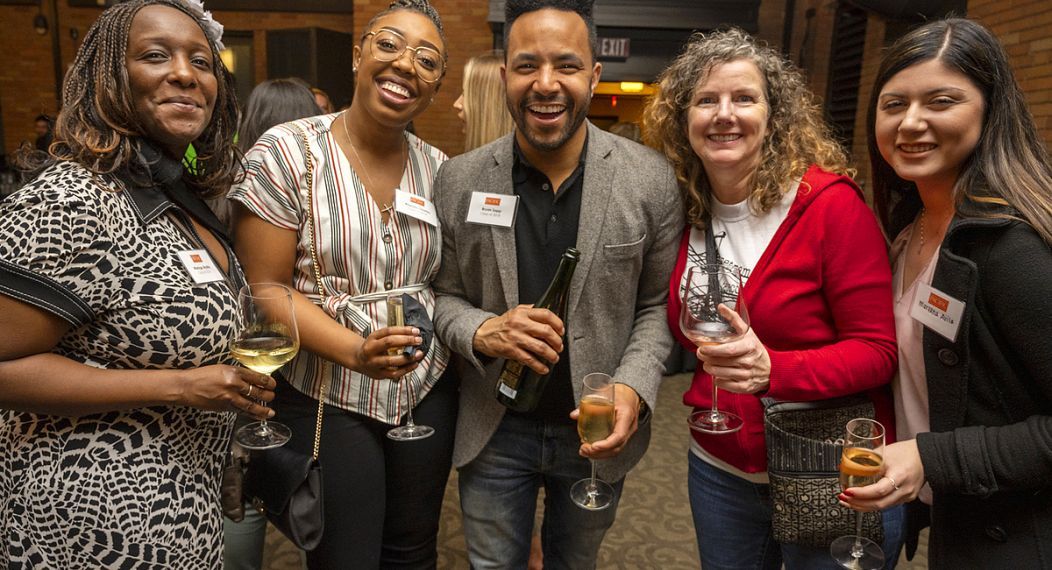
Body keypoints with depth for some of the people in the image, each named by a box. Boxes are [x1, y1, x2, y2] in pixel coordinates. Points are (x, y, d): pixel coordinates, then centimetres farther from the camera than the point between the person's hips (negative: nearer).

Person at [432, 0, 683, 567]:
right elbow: (444, 294, 0)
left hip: (597, 431, 0)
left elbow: (658, 305, -3)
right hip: (493, 430, 1)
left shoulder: (651, 179, -11)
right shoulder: (458, 180, -9)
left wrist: (632, 388, -19)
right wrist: (483, 331, -21)